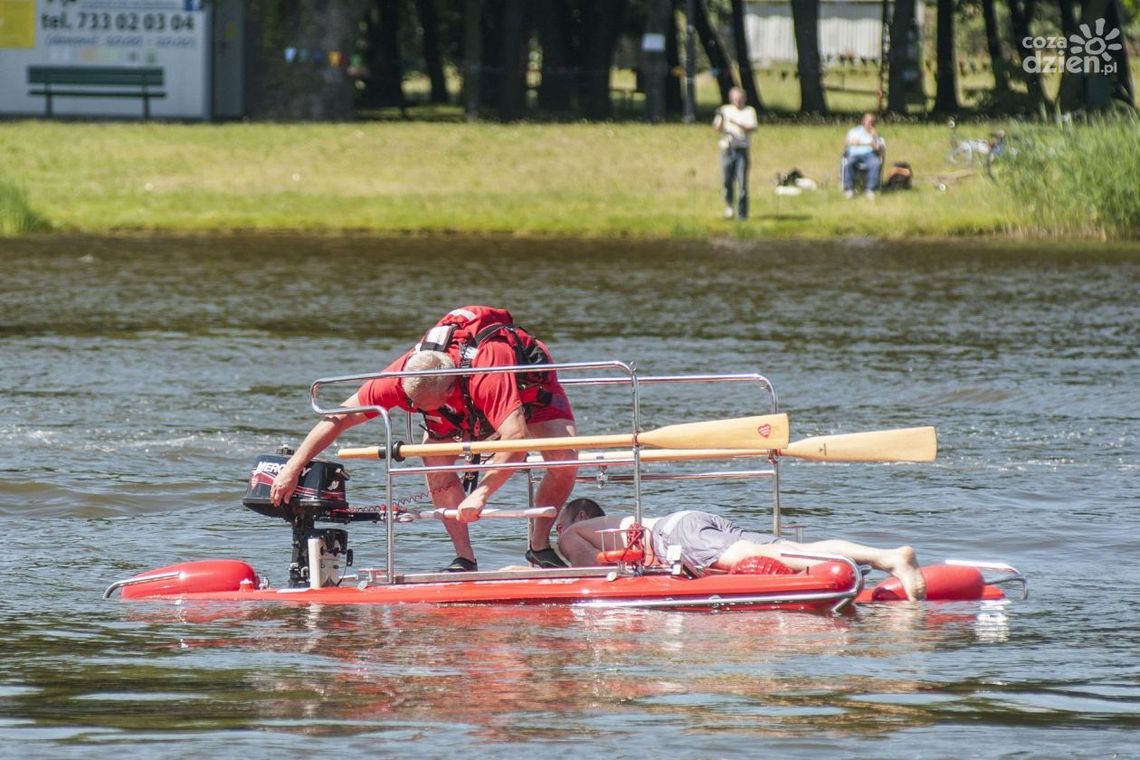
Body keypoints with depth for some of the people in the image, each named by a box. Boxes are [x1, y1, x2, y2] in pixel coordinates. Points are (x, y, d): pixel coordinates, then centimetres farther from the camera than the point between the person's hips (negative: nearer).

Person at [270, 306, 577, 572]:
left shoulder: (485, 374, -49)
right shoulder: (403, 374, -34)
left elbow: (516, 437, -56)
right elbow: (339, 418, -27)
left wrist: (480, 493, -62)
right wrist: (293, 468, -31)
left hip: (527, 384, -4)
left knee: (563, 457, -24)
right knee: (435, 459, -21)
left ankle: (539, 547, -4)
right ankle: (465, 558, -13)